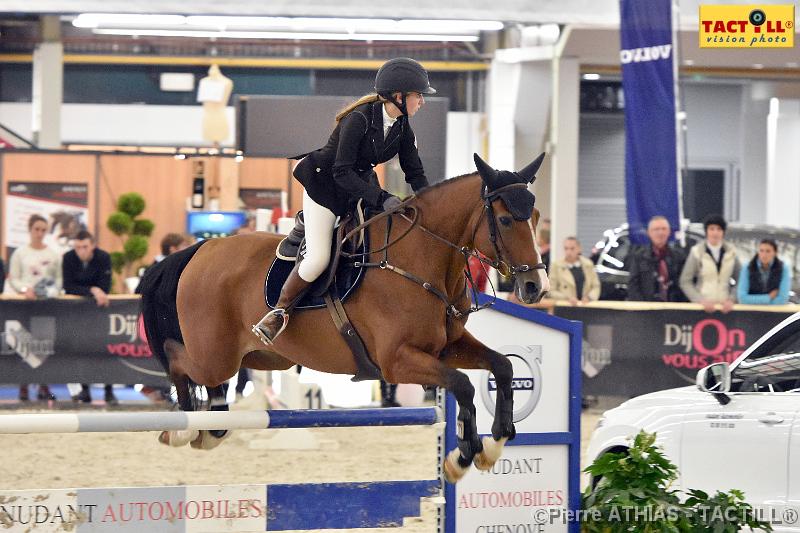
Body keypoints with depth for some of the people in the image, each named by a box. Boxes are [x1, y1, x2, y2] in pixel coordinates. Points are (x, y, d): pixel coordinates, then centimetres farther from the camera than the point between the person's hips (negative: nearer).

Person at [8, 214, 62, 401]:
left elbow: (59, 278, 9)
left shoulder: (53, 254, 9)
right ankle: (23, 387, -4)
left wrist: (53, 291, -11)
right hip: (26, 301, -2)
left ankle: (44, 387, 3)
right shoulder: (20, 253, 4)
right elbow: (13, 279, 2)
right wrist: (25, 290, -15)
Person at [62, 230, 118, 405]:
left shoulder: (103, 258, -18)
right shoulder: (68, 258, -15)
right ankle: (84, 390, 5)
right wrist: (92, 290, -31)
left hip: (99, 305, -1)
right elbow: (68, 287, -21)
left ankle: (109, 391, -2)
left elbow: (105, 288, -20)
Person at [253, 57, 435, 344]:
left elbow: (415, 174, 2)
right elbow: (341, 172, -29)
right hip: (325, 185, -8)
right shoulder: (359, 119, -27)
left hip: (361, 185, 8)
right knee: (318, 259, -18)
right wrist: (381, 199, -36)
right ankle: (278, 312, 0)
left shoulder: (402, 127, -5)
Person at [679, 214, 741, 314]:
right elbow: (685, 282, 0)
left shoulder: (731, 252, 6)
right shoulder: (697, 252, 0)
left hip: (725, 307, 2)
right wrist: (700, 300, -10)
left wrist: (731, 299, -5)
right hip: (702, 307, -2)